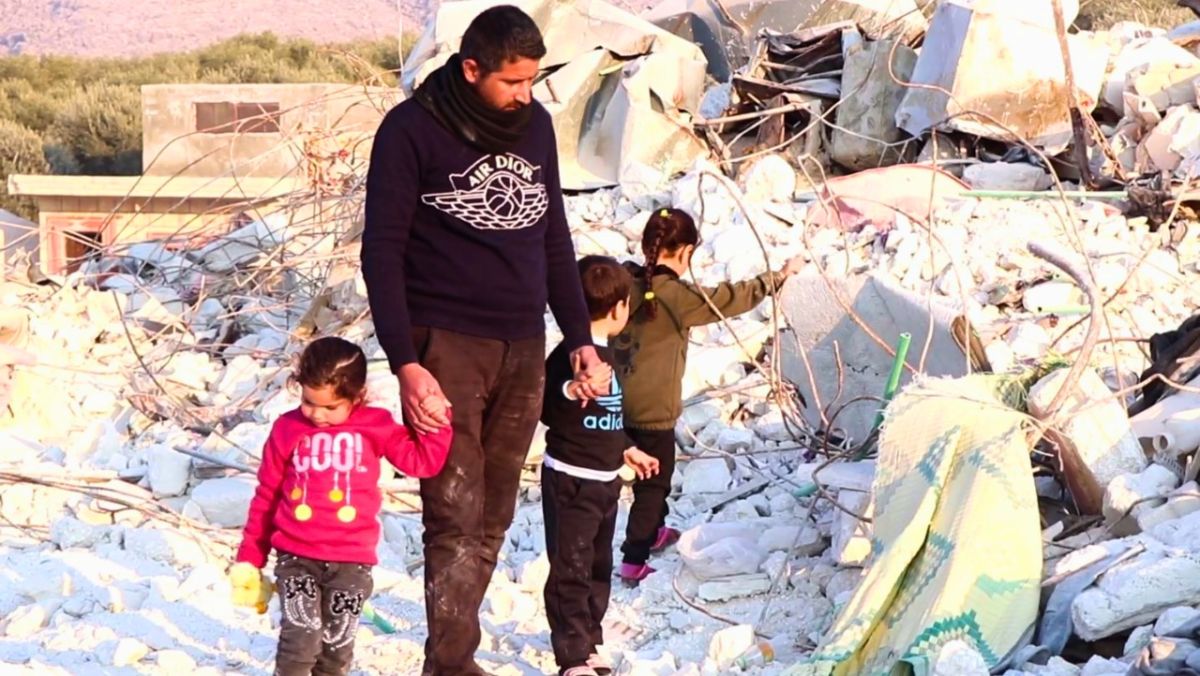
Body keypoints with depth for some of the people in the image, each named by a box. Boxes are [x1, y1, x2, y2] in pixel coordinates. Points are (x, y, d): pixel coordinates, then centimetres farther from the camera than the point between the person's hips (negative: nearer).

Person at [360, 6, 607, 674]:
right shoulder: (412, 130, -7)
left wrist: (581, 339, 14)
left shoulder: (536, 124, 10)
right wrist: (407, 364, -16)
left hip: (523, 349, 5)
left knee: (492, 520, 5)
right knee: (457, 516, -11)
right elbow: (383, 251, -8)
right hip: (445, 343, -5)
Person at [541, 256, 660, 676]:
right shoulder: (571, 354, -18)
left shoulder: (607, 354, 11)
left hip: (604, 480, 9)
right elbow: (545, 409, -22)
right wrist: (571, 392, -39)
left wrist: (626, 451, 31)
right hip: (570, 479, -9)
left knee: (599, 566, 18)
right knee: (570, 569, -5)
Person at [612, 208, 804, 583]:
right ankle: (634, 561, 4)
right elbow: (732, 299, -15)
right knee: (653, 485, 5)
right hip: (654, 410, -7)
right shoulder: (677, 298, -20)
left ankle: (653, 533, 45)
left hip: (618, 403, 7)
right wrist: (779, 277, -4)